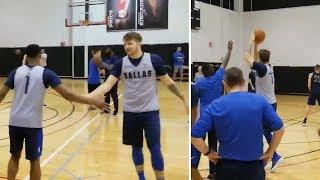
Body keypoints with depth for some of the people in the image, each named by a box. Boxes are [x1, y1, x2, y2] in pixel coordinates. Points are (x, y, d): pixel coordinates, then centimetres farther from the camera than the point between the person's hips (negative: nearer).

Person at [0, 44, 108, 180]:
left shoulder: (16, 72, 4)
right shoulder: (46, 73, -5)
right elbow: (67, 95, -12)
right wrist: (93, 101, -8)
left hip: (15, 122, 3)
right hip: (33, 124, -3)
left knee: (15, 156, 20)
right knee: (34, 160, 11)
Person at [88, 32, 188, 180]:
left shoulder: (154, 59, -7)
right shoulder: (121, 63, -2)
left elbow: (168, 82, 2)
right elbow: (107, 84, -10)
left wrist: (183, 99, 3)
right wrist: (87, 97, -24)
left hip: (150, 111, -2)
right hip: (130, 112, 3)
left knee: (154, 148, -2)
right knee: (136, 147, 13)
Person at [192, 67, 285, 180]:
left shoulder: (215, 105, -7)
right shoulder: (260, 101, -3)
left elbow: (194, 135, -12)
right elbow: (279, 129, -4)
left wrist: (208, 153, 2)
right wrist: (270, 152, 7)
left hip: (226, 167, 0)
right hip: (254, 167, 1)